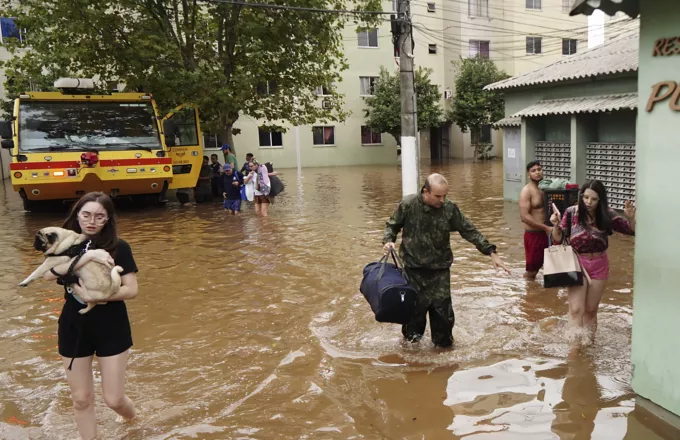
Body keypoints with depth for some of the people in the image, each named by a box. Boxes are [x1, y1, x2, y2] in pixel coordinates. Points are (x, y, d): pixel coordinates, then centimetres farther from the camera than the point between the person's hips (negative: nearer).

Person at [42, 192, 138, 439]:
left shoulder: (119, 247, -7)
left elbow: (131, 290, -14)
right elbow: (48, 274, -19)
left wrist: (92, 296, -23)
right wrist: (87, 256, -27)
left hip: (112, 328, -2)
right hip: (74, 328, 3)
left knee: (114, 399, 5)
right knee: (81, 399, 11)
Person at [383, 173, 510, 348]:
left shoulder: (450, 208, -9)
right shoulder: (408, 204, -12)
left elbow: (470, 231, -4)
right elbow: (392, 225, 3)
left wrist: (491, 252, -8)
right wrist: (388, 240, -16)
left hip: (440, 268, 1)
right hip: (414, 267, -1)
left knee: (442, 308, 3)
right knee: (414, 305, 5)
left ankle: (444, 343, 25)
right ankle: (411, 336, 32)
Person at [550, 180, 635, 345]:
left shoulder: (607, 215, -9)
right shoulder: (571, 212, -12)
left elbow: (632, 231, -5)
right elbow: (558, 240, -6)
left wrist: (631, 218, -25)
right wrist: (556, 226, -26)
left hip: (599, 266, 2)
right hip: (577, 263, -2)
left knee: (591, 310, 14)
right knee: (576, 309, -10)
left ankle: (589, 343, 30)